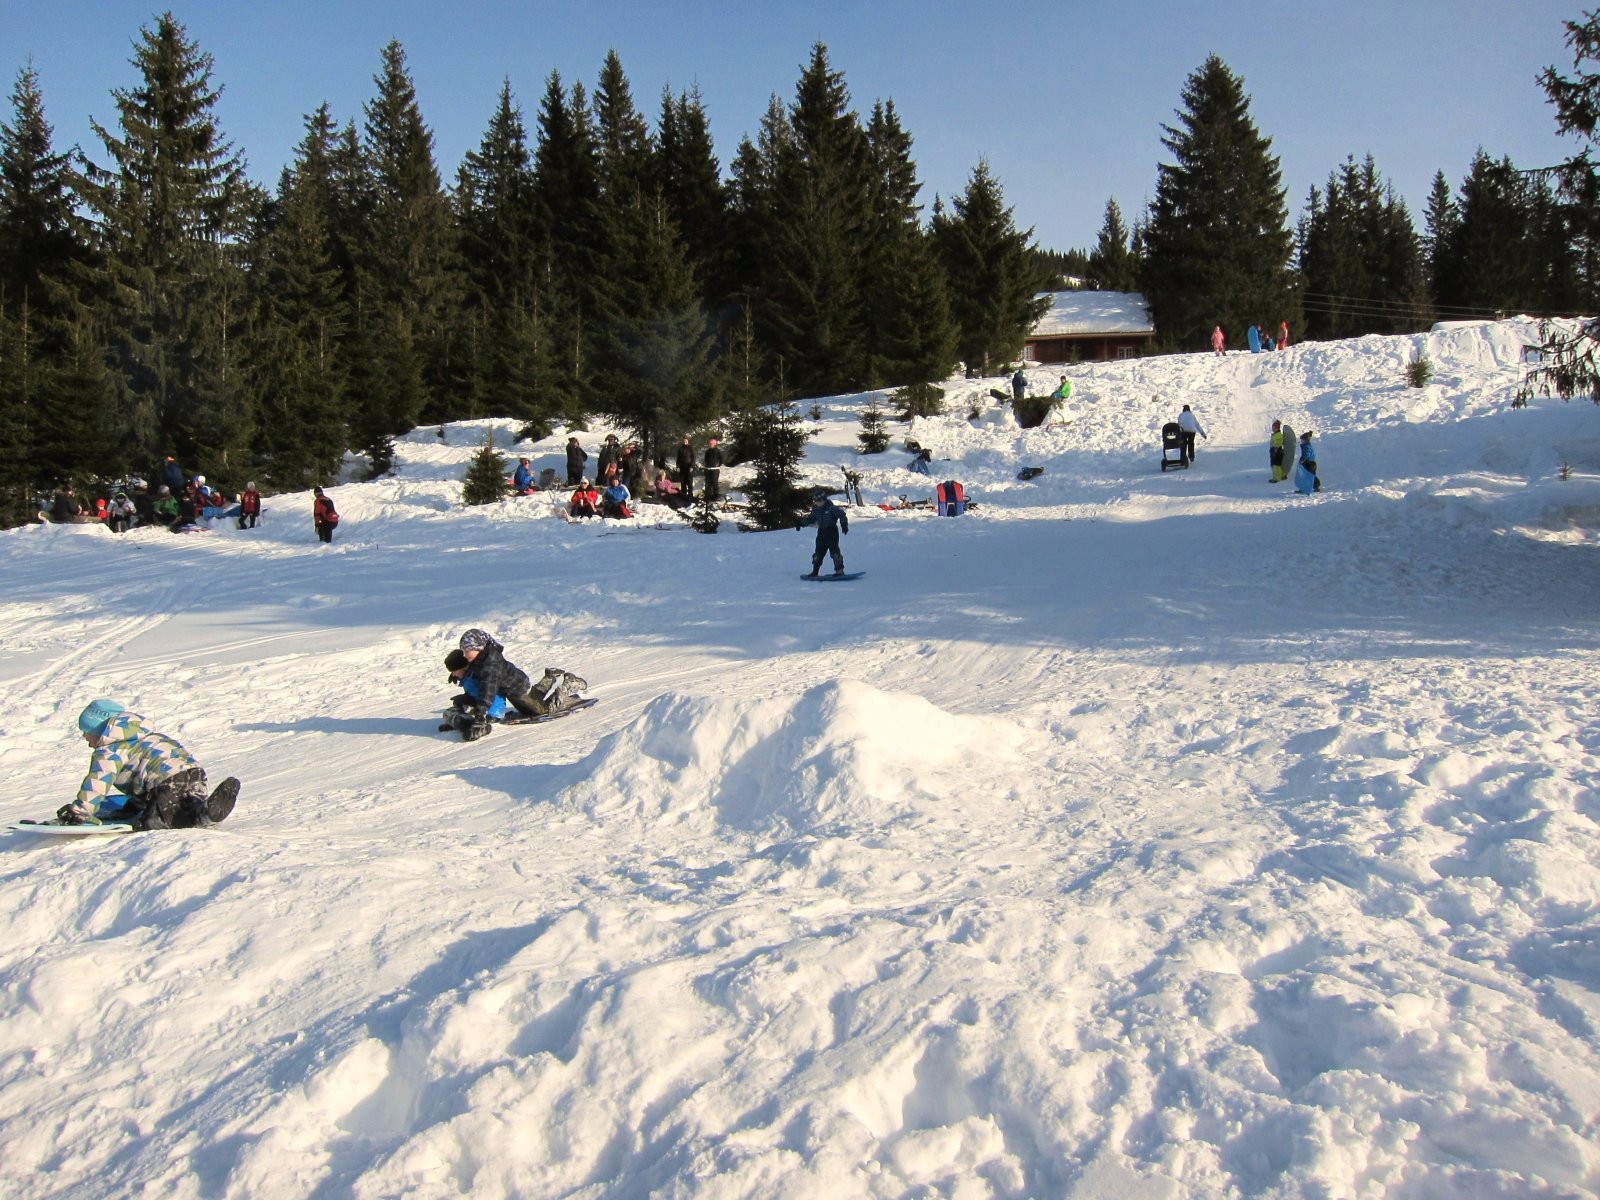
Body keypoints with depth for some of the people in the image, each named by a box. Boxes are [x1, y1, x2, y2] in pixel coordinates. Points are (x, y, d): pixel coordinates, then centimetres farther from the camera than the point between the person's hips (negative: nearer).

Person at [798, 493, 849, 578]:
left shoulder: (831, 508, -13)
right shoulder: (815, 510, 5)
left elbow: (842, 515, -11)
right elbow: (810, 519, 19)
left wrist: (844, 525, -23)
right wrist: (801, 523, 12)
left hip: (832, 532, -6)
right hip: (821, 532, 6)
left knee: (834, 550, -13)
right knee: (818, 552, 7)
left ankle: (839, 570, -10)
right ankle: (814, 572, 14)